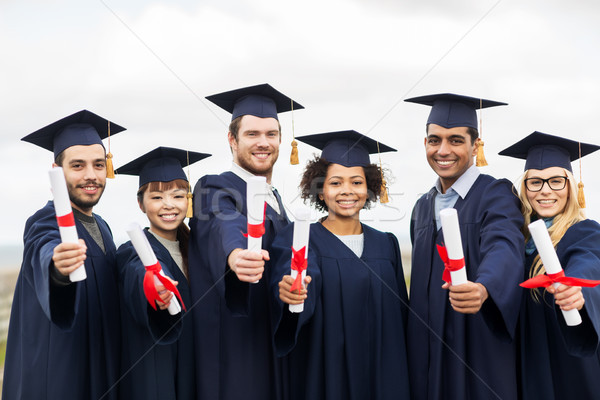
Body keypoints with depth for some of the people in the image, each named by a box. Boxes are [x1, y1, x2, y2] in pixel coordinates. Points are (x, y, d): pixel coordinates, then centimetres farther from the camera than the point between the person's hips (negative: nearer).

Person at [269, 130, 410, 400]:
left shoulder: (386, 245, 8)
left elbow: (399, 316, 12)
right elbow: (299, 278, -25)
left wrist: (397, 376, 5)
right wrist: (289, 291, -47)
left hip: (382, 377, 4)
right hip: (324, 376, -4)